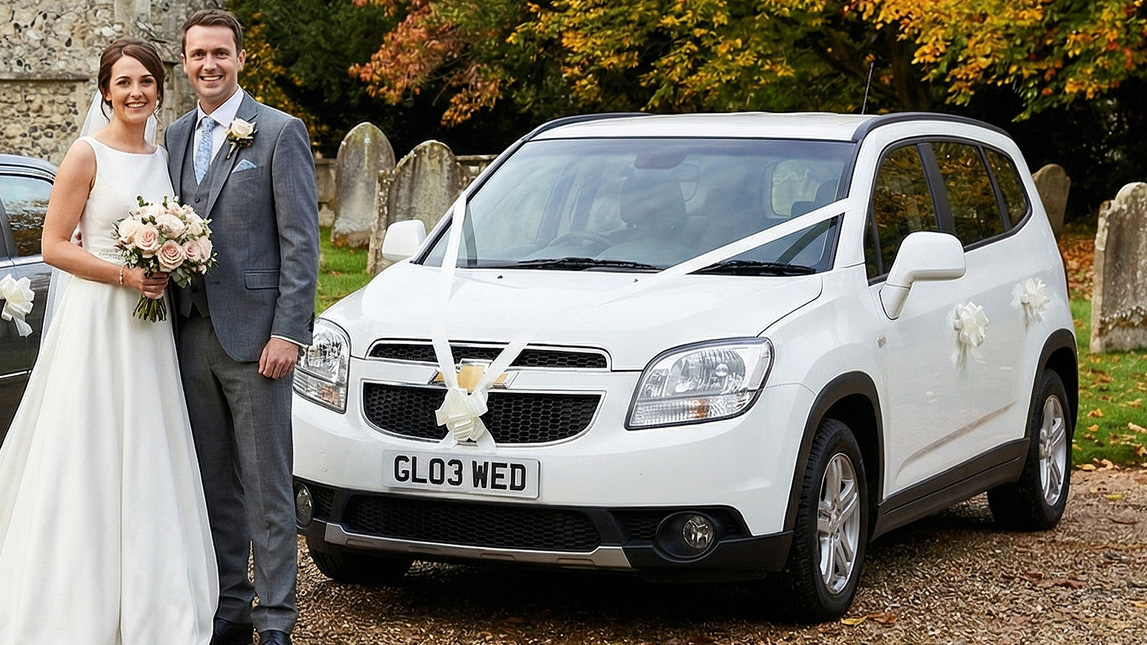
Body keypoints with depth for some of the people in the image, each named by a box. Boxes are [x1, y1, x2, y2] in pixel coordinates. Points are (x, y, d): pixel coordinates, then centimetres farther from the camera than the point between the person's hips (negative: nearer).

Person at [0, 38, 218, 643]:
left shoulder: (163, 157, 13)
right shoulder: (87, 154, -7)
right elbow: (54, 245, -11)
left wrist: (172, 270, 4)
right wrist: (125, 275, -17)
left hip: (147, 330, 6)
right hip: (95, 323, -6)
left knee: (146, 466, 8)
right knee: (89, 462, -4)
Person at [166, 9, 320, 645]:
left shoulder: (280, 133, -5)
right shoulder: (176, 136, 14)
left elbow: (301, 241, -9)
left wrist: (288, 332, -15)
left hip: (253, 334, -6)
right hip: (192, 334, 6)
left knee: (266, 485, -2)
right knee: (214, 482, 12)